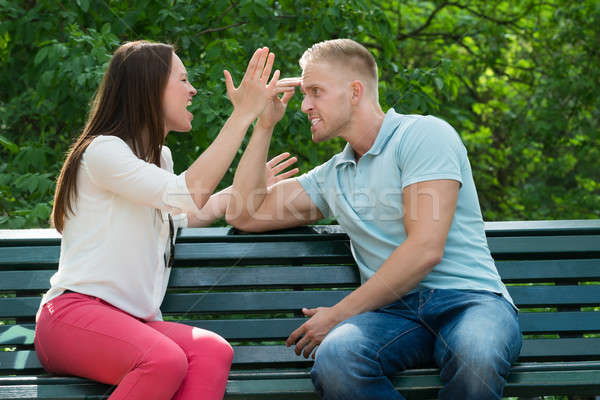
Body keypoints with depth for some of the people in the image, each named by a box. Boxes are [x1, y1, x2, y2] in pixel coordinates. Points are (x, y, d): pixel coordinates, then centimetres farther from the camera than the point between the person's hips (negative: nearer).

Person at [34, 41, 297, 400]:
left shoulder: (159, 157, 25)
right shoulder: (102, 151, -5)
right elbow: (191, 193, -17)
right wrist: (243, 114, -13)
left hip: (132, 321, 8)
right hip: (75, 312, -7)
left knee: (214, 352, -27)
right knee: (166, 360, -38)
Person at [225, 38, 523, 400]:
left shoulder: (424, 134, 1)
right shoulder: (332, 175, 25)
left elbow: (425, 250, -10)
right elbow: (245, 215, 26)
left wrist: (338, 314, -6)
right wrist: (265, 125, 21)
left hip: (467, 299, -4)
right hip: (395, 309, 4)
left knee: (477, 357, -42)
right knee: (334, 358, -33)